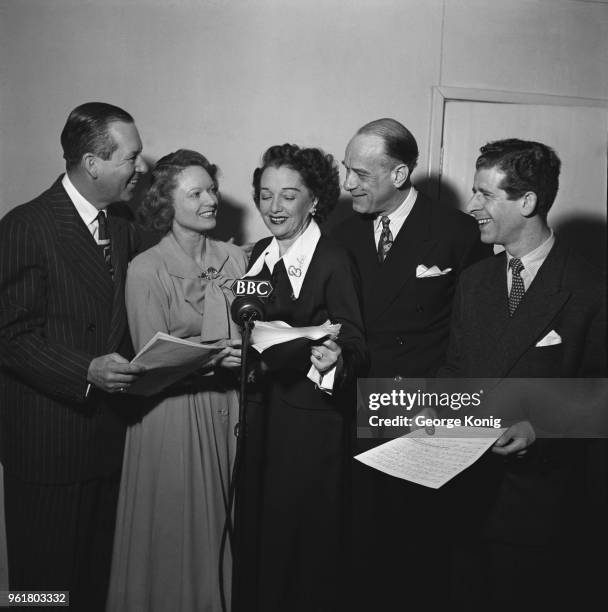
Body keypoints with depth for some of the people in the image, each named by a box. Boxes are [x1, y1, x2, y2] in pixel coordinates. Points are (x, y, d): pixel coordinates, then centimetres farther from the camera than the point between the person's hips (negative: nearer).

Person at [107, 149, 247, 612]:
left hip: (228, 409, 4)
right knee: (175, 529, 8)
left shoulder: (235, 259, 4)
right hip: (173, 413, -4)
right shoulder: (146, 270, -8)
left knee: (224, 526, 13)